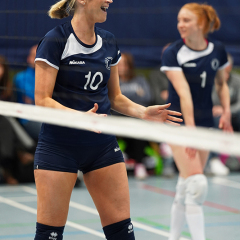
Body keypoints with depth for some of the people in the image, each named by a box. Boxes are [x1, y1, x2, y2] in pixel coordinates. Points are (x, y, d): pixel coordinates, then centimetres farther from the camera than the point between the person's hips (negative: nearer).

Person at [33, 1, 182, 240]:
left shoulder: (109, 43, 9)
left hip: (102, 145, 5)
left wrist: (143, 112, -1)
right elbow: (42, 100, -13)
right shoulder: (55, 41, -10)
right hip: (58, 145, -5)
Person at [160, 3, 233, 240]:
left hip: (204, 122, 4)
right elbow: (183, 93, -24)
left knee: (185, 186, 8)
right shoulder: (172, 53, -14)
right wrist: (190, 130, -30)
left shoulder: (217, 50, -1)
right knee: (196, 183, -17)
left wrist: (226, 111, 1)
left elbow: (221, 83, 16)